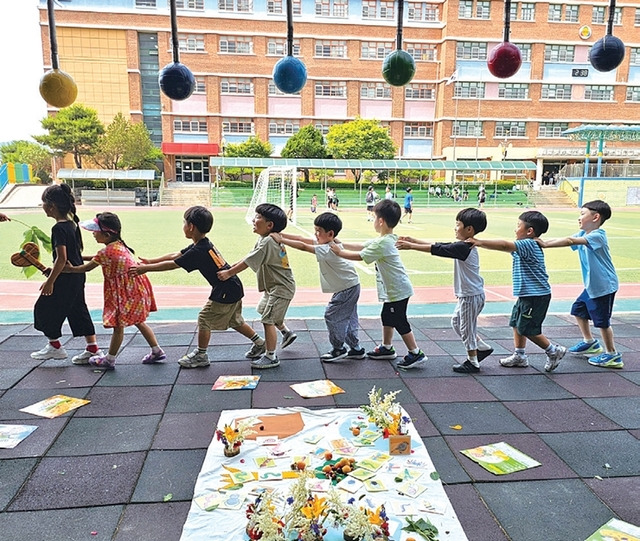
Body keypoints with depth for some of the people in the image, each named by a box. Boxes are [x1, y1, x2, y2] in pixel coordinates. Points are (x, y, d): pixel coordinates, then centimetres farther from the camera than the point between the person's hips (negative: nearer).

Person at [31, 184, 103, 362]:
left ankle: (55, 346, 19)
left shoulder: (58, 228, -19)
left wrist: (50, 280, -18)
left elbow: (62, 258, -23)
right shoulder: (73, 223, 8)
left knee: (44, 308, 8)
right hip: (78, 274, 9)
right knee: (78, 310, 13)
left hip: (65, 278, -9)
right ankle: (92, 347, 15)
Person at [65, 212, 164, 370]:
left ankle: (109, 360, 17)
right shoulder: (119, 245, 8)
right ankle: (157, 351, 23)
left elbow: (86, 268, -7)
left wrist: (67, 269, 5)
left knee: (118, 325, 4)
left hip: (128, 292, -9)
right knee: (138, 321, 18)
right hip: (136, 288, 9)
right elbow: (99, 258, 25)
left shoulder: (107, 251, -18)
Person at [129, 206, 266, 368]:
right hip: (234, 288, 9)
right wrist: (150, 261, 15)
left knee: (205, 319, 4)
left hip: (225, 292, -9)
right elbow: (175, 255, 14)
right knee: (235, 321, 22)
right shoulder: (203, 244, 8)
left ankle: (201, 355, 18)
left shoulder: (198, 251, -22)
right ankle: (259, 343, 32)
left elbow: (172, 264, -15)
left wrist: (146, 268, -5)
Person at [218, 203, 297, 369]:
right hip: (274, 286, 11)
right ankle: (287, 333, 44)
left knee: (268, 319, -8)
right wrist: (230, 268, 5)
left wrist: (229, 273, -20)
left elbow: (248, 262, -26)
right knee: (264, 310, 28)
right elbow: (249, 257, 9)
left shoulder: (267, 242, -25)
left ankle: (271, 357, 1)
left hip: (280, 288, -11)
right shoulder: (270, 239, 6)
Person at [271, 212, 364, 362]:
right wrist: (281, 234, -6)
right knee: (348, 317, 16)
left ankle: (338, 349, 10)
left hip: (347, 287, -10)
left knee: (332, 315, -2)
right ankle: (356, 349, 25)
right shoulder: (328, 243, 3)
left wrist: (281, 240, -26)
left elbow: (303, 246, -31)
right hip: (351, 286, 10)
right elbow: (302, 239, 0)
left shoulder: (327, 250, -25)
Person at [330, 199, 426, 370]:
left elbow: (359, 256, -21)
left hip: (397, 290, -10)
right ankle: (387, 348, 35)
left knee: (400, 322, -1)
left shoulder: (382, 243, -25)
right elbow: (362, 246, 12)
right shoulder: (386, 239, 6)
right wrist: (341, 244, 9)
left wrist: (339, 252, -9)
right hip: (393, 289, 10)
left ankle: (416, 354, 10)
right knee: (387, 317, 20)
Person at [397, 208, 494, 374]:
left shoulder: (463, 247, -24)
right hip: (467, 294, 10)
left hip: (471, 295, -10)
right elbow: (439, 245, 7)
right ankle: (482, 347, 30)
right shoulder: (463, 246, 6)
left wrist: (411, 246, -19)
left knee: (466, 328, 4)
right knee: (456, 322, 21)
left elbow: (437, 249, -24)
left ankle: (473, 363, 19)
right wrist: (414, 240, 5)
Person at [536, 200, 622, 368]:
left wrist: (546, 244, -38)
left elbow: (570, 241, -35)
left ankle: (612, 355, 12)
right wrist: (543, 241, -19)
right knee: (578, 310, 19)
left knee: (602, 320, -2)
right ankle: (589, 342, 35)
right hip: (591, 285, 9)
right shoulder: (583, 235, 5)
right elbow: (567, 240, -6)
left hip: (604, 286, -9)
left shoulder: (598, 236, -22)